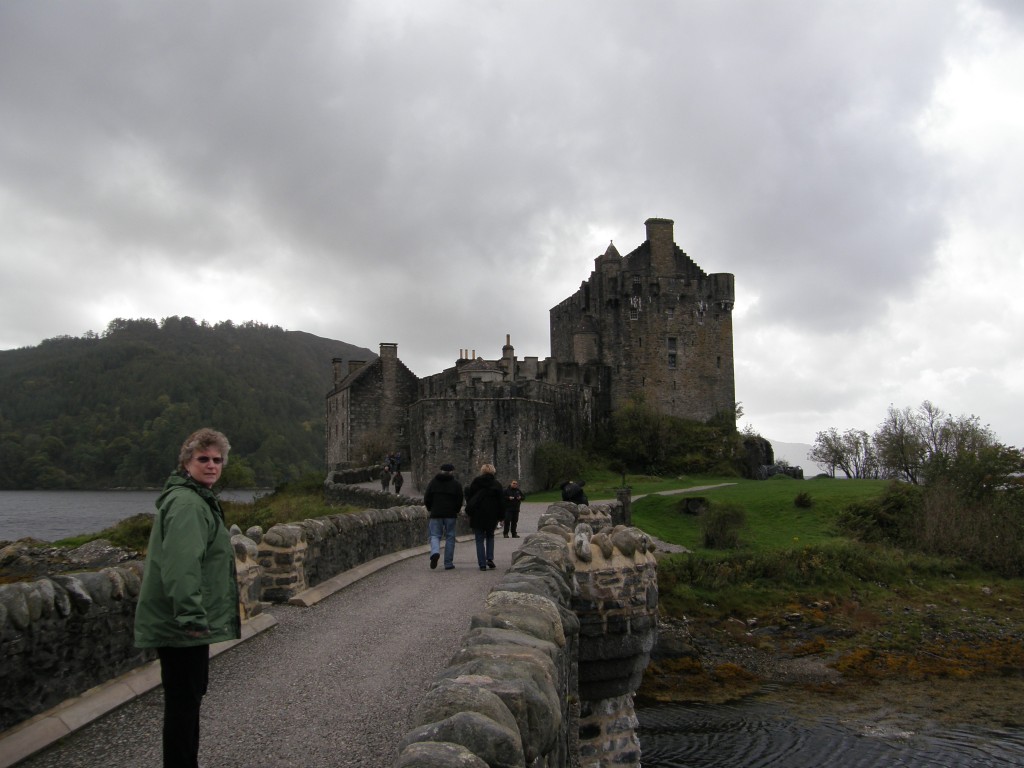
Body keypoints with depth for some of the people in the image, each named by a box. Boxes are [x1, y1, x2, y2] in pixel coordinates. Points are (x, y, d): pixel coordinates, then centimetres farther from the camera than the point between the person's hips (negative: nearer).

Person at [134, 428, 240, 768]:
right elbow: (181, 564, -32)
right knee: (183, 701, -2)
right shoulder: (186, 503, -19)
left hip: (187, 621, 11)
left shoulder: (197, 498, 16)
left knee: (191, 694, 22)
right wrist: (191, 615, -36)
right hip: (182, 624, -11)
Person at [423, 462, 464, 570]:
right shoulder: (456, 484, 3)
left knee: (435, 536, 6)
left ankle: (435, 552, -25)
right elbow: (460, 500, 0)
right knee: (450, 537, 7)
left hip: (436, 514, 1)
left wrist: (431, 510, 18)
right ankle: (448, 563, 6)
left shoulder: (433, 482, 6)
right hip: (450, 515, -1)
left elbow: (426, 499, 4)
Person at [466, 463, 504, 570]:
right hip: (491, 516, 1)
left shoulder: (475, 483, 1)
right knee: (490, 537, 20)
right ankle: (490, 558, 2)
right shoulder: (497, 485, 2)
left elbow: (468, 498, 2)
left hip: (477, 515, -1)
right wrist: (500, 517, 9)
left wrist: (469, 511, 10)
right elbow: (501, 501, 3)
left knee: (480, 539, 4)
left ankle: (482, 564, -1)